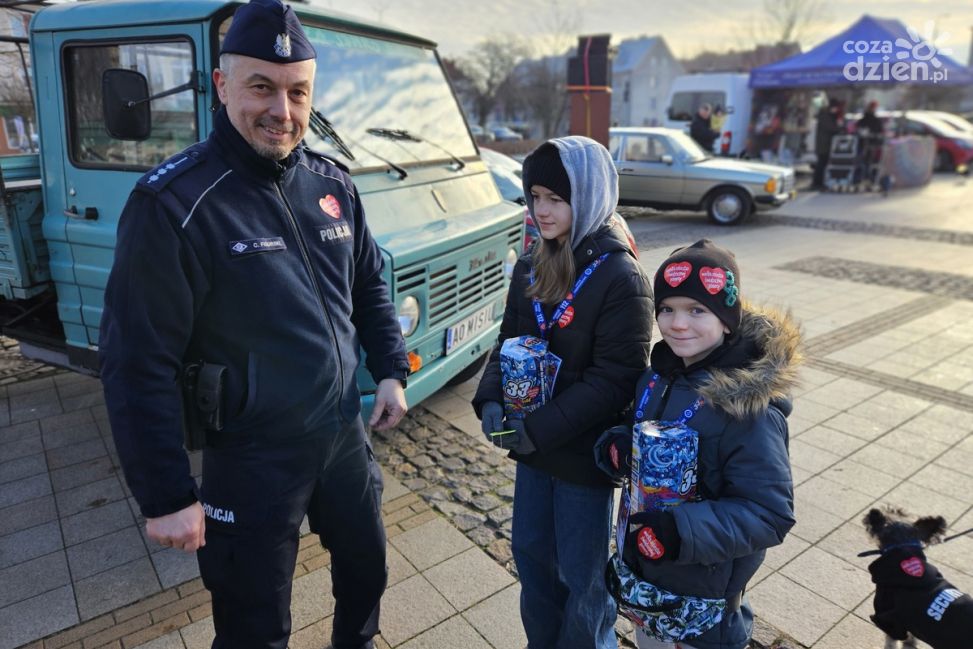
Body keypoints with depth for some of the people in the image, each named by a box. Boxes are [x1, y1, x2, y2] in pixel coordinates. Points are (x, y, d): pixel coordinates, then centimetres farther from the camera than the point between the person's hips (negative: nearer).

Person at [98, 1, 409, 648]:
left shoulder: (333, 183, 0)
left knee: (367, 569, 27)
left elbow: (370, 284, 13)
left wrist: (391, 370, 5)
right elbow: (138, 366, -17)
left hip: (345, 433, 6)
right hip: (251, 461, -5)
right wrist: (166, 497, -14)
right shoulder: (174, 202, -18)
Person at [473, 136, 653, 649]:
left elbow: (615, 379, -21)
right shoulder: (530, 266, 2)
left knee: (581, 573, 13)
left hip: (584, 454, -6)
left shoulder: (621, 277, -19)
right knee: (530, 552, 22)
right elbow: (508, 340, 7)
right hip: (531, 445, 7)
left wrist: (541, 429, -23)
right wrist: (491, 400, -11)